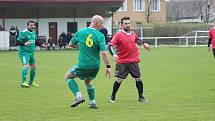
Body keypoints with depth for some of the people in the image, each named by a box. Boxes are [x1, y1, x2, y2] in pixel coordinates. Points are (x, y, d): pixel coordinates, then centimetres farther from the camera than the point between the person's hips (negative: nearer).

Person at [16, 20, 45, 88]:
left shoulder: (34, 32, 11)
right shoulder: (23, 33, -14)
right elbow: (17, 42, -17)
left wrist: (41, 44, 6)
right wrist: (24, 43, -34)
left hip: (31, 52, 9)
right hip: (24, 52, -9)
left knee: (33, 67, 14)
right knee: (26, 66, -22)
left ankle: (31, 82, 29)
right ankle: (23, 82, -23)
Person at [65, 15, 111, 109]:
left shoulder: (80, 32, -3)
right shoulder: (100, 36, -8)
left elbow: (71, 44, 12)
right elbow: (104, 53, -14)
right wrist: (108, 67, -8)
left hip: (83, 65, -2)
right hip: (95, 66, 2)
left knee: (68, 77, 18)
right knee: (88, 81, 29)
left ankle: (79, 96, 1)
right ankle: (92, 102, 23)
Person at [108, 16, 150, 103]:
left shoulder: (133, 34, 8)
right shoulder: (118, 35, -10)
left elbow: (137, 40, 32)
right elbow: (110, 45, -17)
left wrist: (144, 44, 22)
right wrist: (113, 54, -31)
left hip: (134, 61, 5)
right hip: (122, 62, -5)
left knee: (138, 79, 5)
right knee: (119, 80, -3)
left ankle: (141, 96, 17)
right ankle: (113, 96, 15)